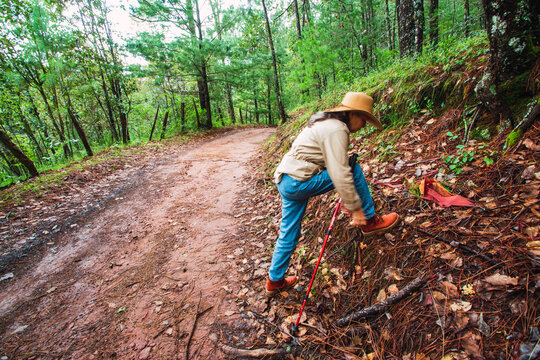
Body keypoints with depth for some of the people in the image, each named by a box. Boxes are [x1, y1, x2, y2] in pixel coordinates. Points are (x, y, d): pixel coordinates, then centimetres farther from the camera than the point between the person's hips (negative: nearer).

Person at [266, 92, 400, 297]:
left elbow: (335, 166, 27)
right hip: (299, 182, -10)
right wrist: (355, 207, -13)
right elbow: (340, 174, -21)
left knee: (288, 236, 16)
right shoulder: (336, 130, -13)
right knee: (354, 170, -3)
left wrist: (346, 198, 31)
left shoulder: (327, 123, 20)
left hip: (284, 180, 10)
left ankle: (274, 281, 28)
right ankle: (369, 222, 9)